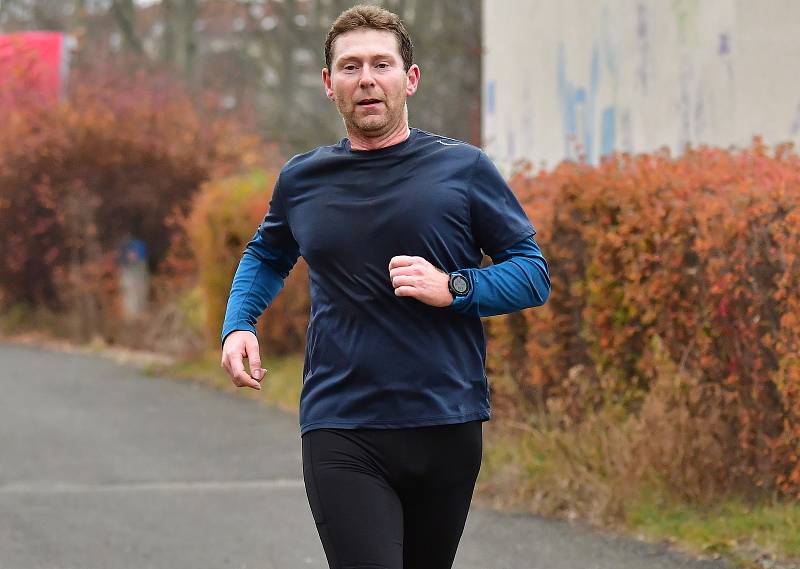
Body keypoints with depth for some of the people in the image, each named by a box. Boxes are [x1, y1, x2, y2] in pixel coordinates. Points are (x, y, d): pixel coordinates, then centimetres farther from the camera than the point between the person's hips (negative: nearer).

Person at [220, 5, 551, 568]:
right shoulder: (302, 180, 8)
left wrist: (453, 288, -14)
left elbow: (533, 273, 3)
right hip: (341, 431, 0)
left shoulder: (463, 169, 1)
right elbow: (267, 256, 28)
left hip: (447, 424, 0)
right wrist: (238, 325, 9)